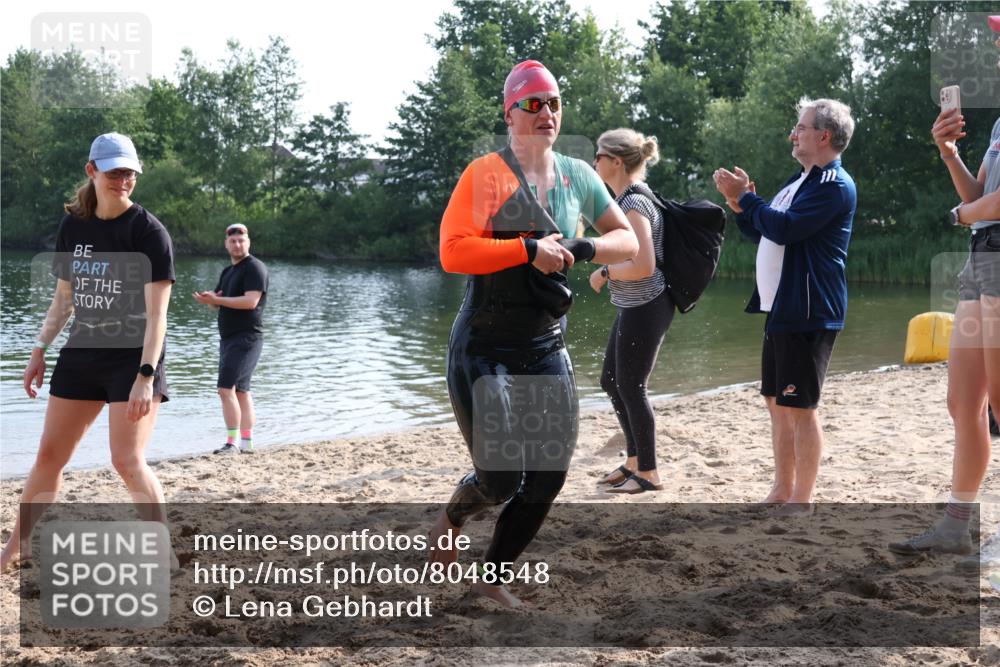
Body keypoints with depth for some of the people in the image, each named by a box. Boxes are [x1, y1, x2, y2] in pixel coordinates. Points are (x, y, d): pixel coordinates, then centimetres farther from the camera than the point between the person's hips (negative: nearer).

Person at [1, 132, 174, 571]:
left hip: (134, 358, -5)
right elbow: (63, 297, 15)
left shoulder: (148, 231, -12)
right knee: (49, 455, 12)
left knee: (128, 460, -13)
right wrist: (40, 350, 10)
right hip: (81, 354, 6)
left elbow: (157, 313, -17)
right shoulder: (73, 226, 5)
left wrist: (145, 376, -23)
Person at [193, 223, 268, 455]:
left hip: (246, 338, -10)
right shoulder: (228, 271, 19)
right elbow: (217, 303, 18)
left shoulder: (254, 267, -10)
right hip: (229, 338, 10)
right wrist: (209, 299, -6)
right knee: (240, 391, 11)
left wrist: (216, 299, -23)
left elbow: (251, 301, -22)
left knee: (226, 388, -16)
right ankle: (246, 443, 15)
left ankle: (232, 443, -13)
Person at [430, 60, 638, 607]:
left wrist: (580, 250, -7)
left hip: (547, 349, 6)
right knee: (500, 479, -9)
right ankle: (450, 522, 28)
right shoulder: (486, 174, -9)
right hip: (485, 349, -5)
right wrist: (528, 251, -24)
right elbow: (453, 252, -20)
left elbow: (628, 240, 12)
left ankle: (493, 578, 24)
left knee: (547, 479, 3)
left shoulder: (577, 176, 8)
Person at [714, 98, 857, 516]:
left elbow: (784, 229, -24)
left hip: (807, 315, -10)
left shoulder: (834, 185, -13)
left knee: (799, 407, -4)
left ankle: (801, 501, 6)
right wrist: (741, 205, 7)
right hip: (780, 309, 10)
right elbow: (764, 233, 23)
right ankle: (782, 493, 23)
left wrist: (745, 197, -11)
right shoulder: (801, 180, 19)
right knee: (776, 402, 14)